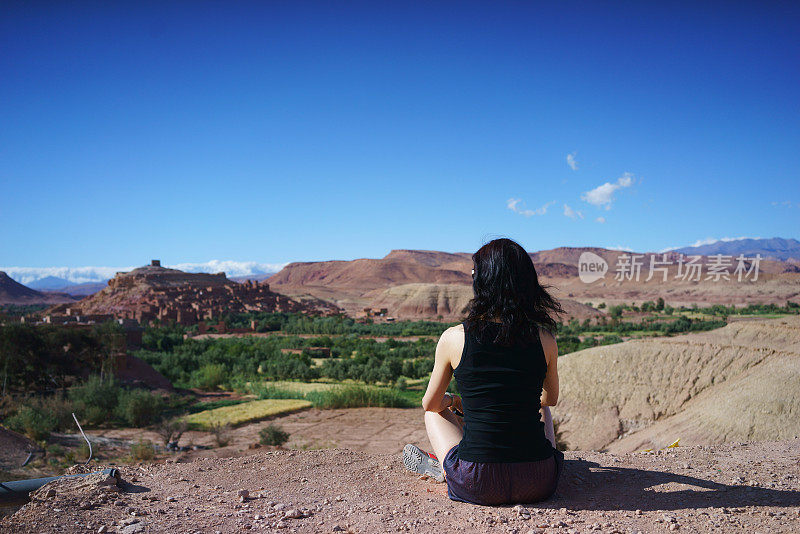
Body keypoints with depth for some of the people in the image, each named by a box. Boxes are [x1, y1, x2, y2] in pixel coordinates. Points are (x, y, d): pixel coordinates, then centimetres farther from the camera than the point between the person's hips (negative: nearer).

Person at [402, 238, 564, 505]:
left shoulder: (454, 338, -9)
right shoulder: (544, 339, -4)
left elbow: (431, 404, 6)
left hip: (475, 486, -2)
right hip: (538, 484, 2)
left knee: (437, 411, 27)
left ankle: (443, 468, 47)